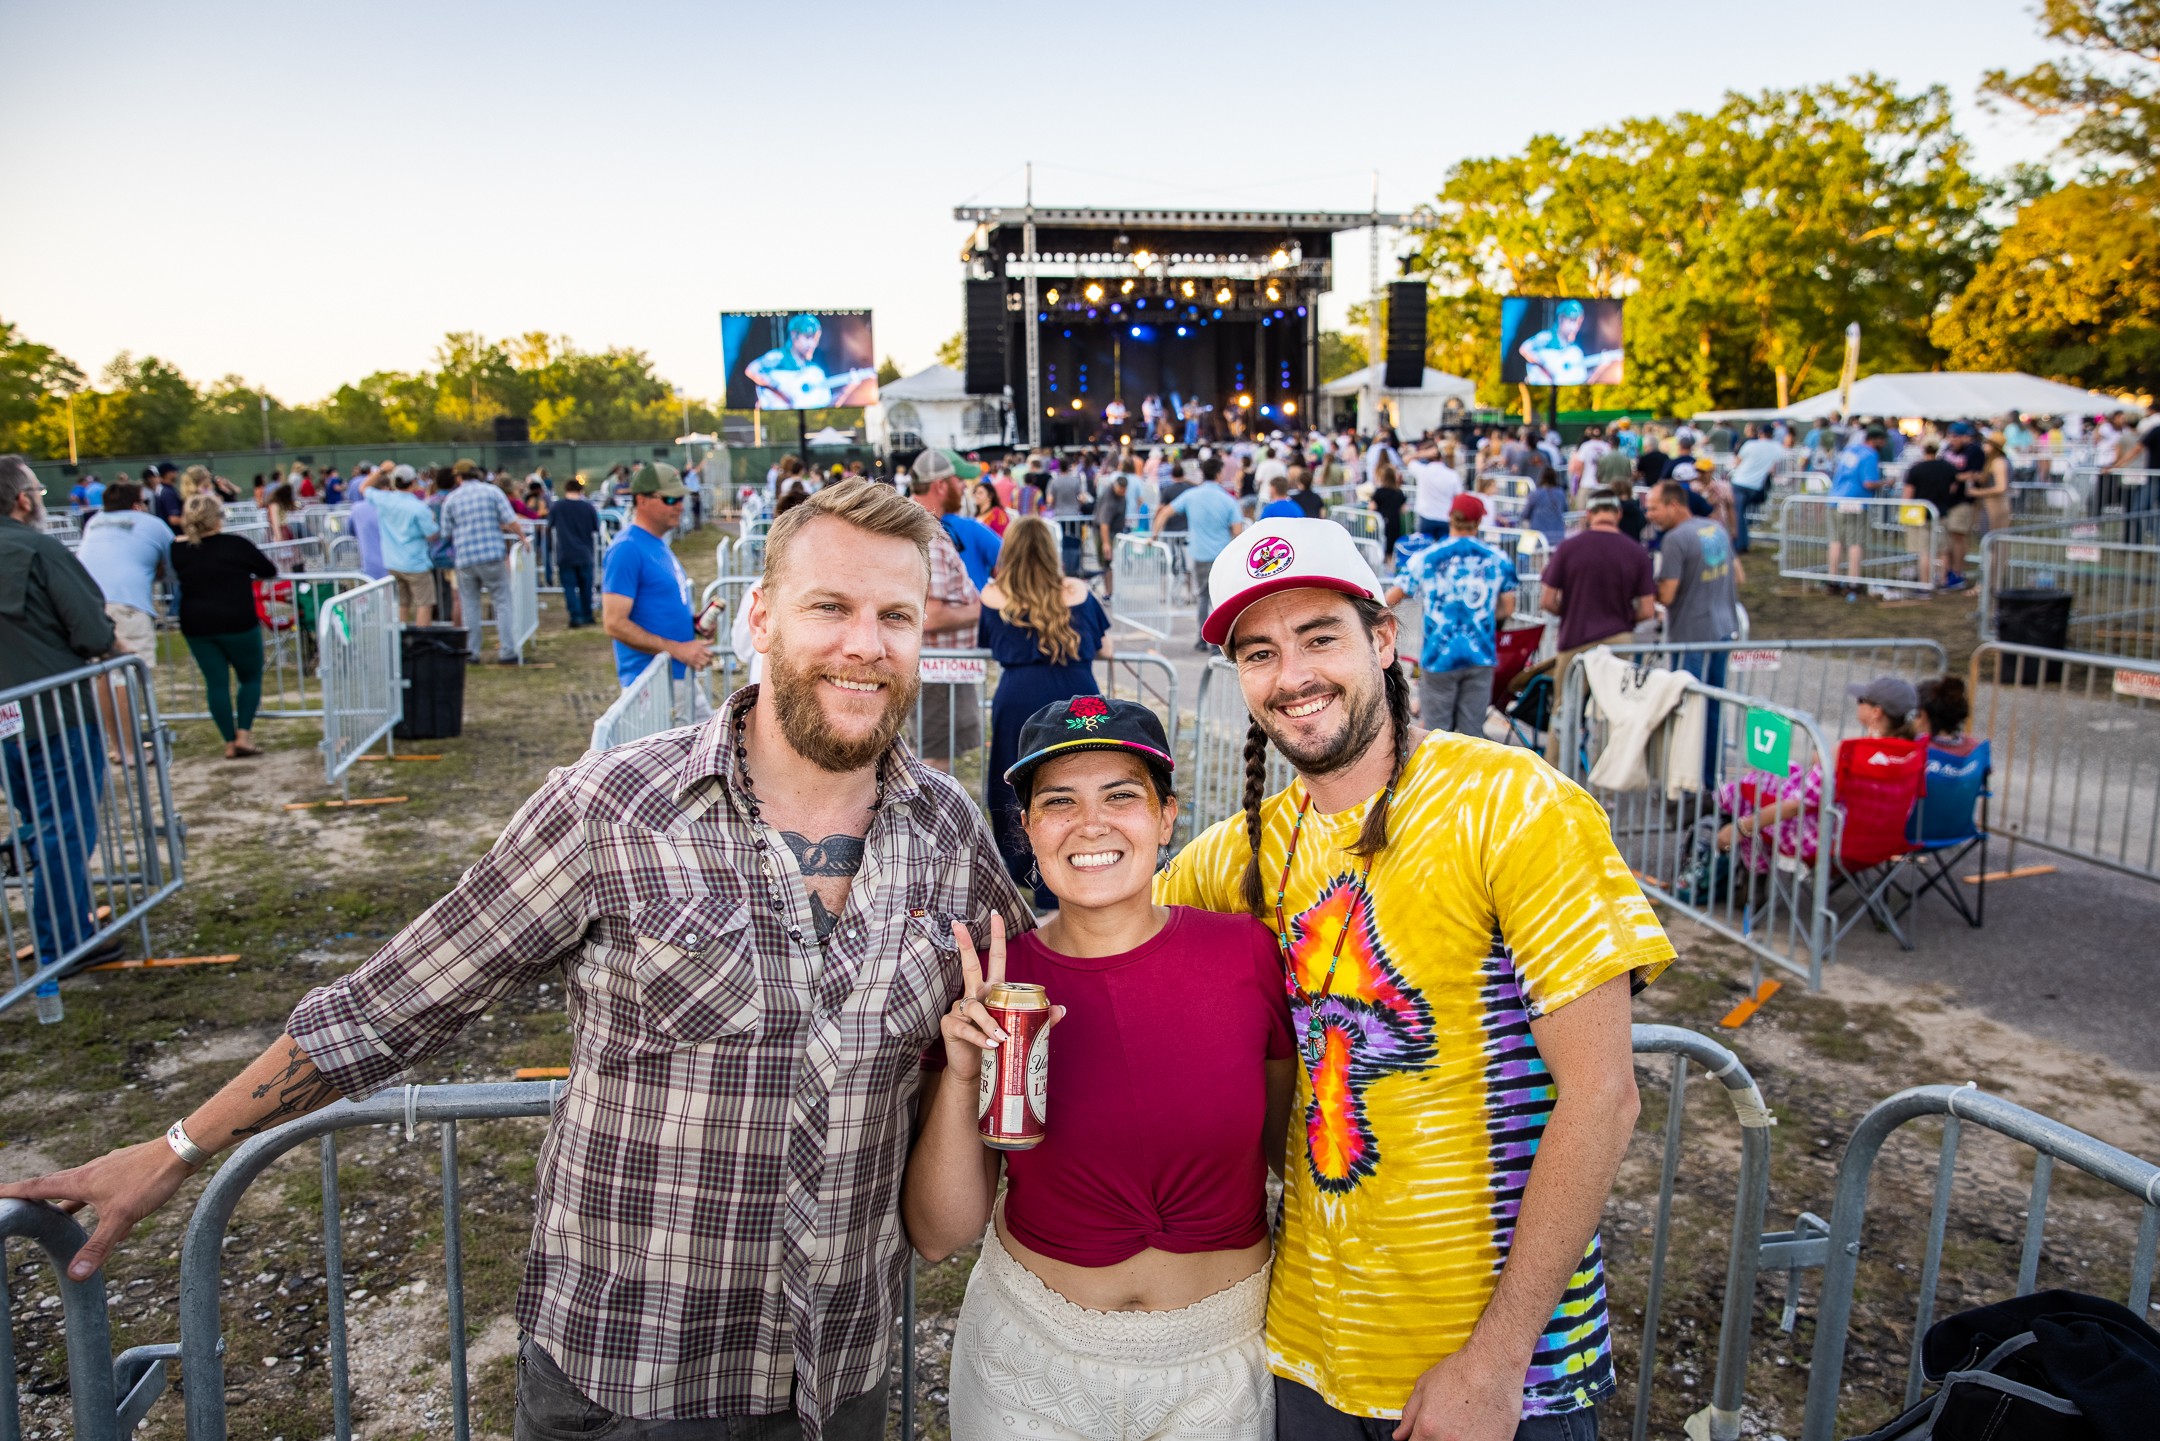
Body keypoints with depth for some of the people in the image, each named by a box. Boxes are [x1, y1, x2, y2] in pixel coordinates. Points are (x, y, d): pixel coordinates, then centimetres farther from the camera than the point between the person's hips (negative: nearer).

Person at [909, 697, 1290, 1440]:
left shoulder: (1248, 953, -14)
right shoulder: (987, 985, -12)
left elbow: (1301, 1148, 2)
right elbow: (939, 1235, -8)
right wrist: (962, 1077, -21)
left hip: (1224, 1357, 0)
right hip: (1029, 1355, 0)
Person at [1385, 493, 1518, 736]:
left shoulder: (1424, 558, -3)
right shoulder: (1498, 561, 2)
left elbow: (1391, 599, -1)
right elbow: (1507, 609, 6)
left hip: (1439, 655, -1)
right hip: (1480, 656, 2)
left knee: (1436, 732, 6)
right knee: (1472, 731, 6)